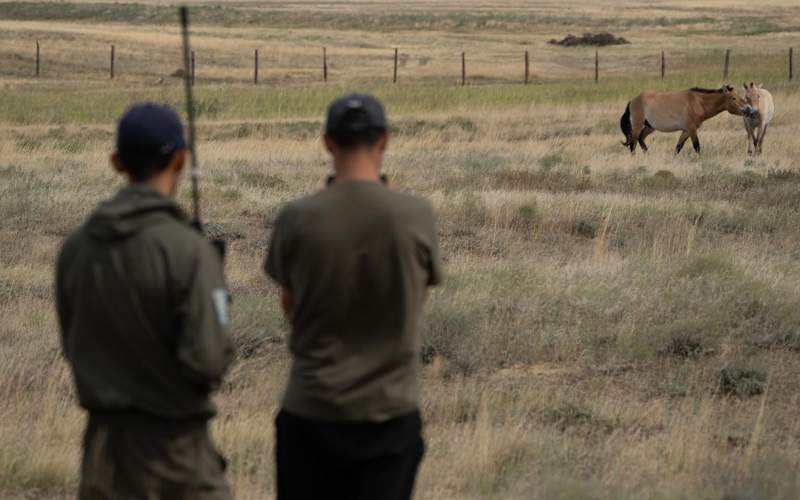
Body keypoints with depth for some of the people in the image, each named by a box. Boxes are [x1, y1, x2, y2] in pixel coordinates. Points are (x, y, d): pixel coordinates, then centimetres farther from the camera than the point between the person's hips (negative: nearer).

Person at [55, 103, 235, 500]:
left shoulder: (76, 247, 0)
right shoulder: (188, 250, -17)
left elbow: (73, 345, 10)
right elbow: (208, 360, -19)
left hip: (105, 438, 5)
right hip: (173, 439, -5)